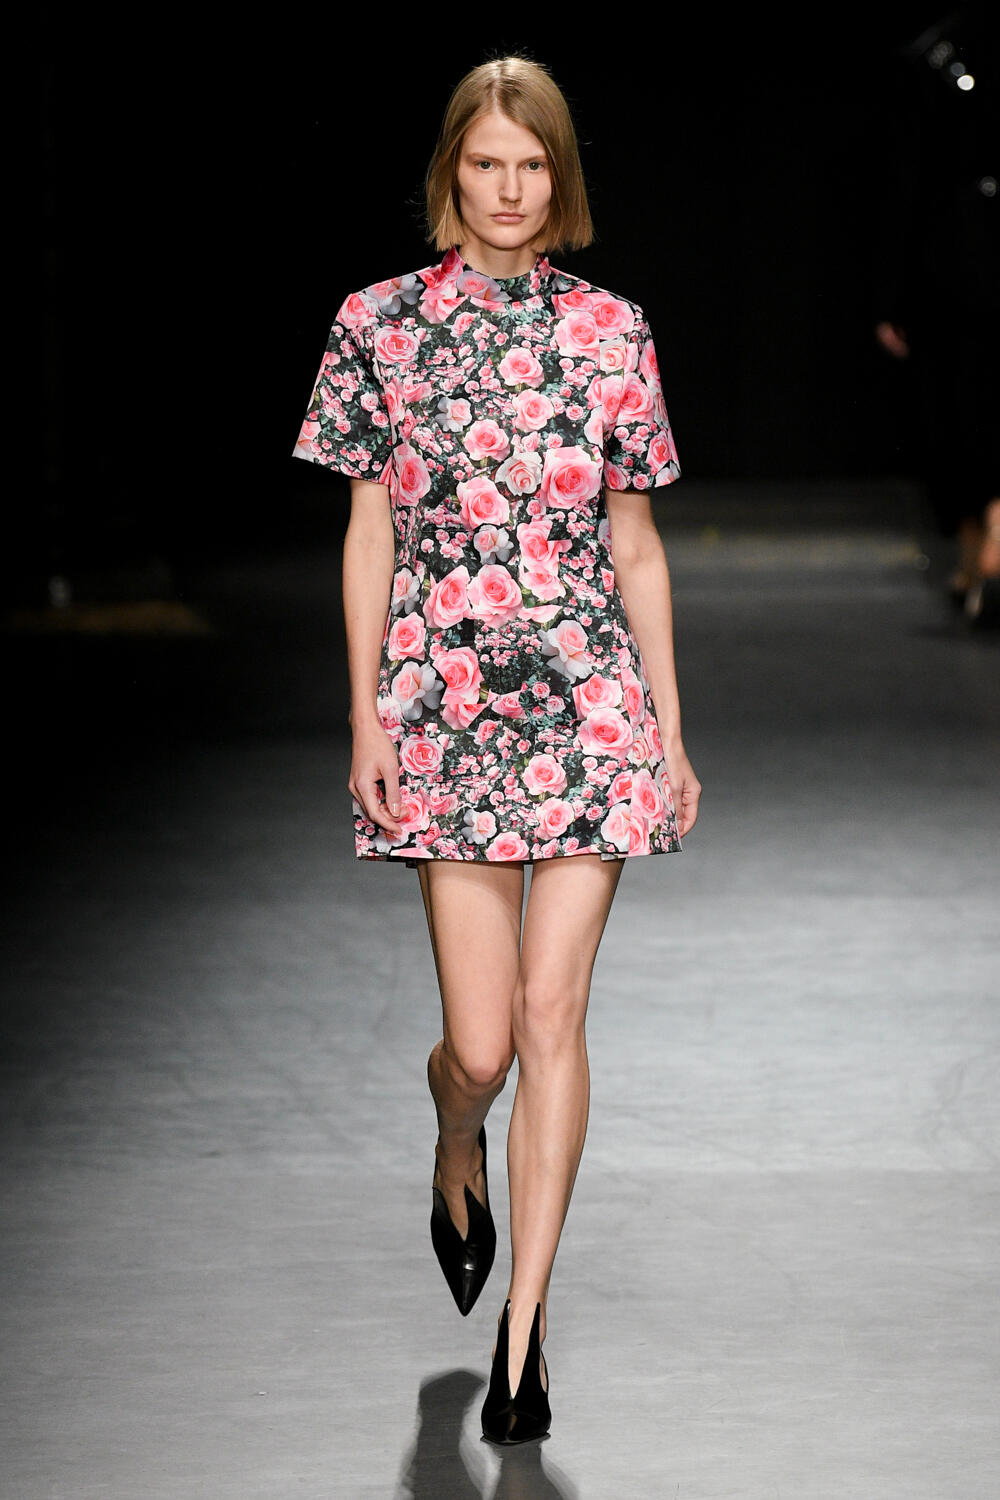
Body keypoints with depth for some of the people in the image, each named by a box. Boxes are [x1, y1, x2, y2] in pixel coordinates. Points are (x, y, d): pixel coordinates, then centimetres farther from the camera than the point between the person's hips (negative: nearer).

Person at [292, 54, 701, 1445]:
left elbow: (636, 543, 9)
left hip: (587, 700, 1)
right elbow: (371, 531, 6)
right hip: (444, 700, 0)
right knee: (481, 1041, -1)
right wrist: (367, 712, 0)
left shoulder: (610, 329, 5)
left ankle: (523, 1323, 7)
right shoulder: (384, 322, 3)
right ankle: (456, 1156, 37)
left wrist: (670, 728, 7)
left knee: (553, 1017, -3)